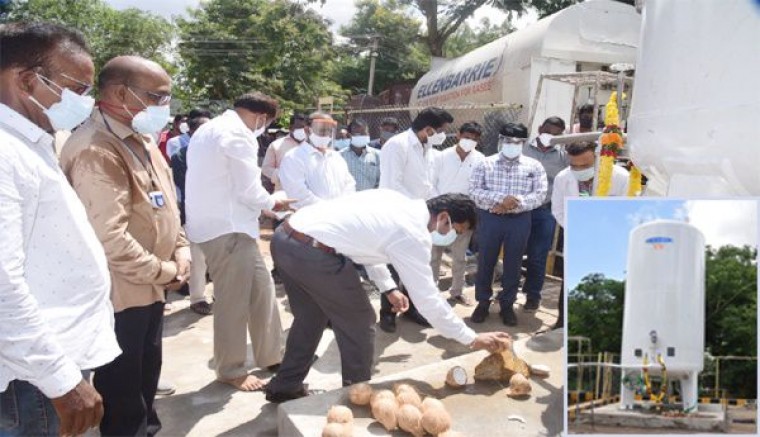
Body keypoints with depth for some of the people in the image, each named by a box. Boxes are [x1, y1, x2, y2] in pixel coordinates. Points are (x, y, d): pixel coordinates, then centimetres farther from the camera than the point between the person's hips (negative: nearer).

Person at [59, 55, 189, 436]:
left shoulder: (141, 139, 8)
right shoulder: (95, 151, -25)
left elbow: (164, 202, 17)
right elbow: (109, 240, -31)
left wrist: (180, 250, 1)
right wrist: (166, 272, -17)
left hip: (150, 288, 9)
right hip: (120, 296, -9)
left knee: (146, 377, 25)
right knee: (122, 395, 10)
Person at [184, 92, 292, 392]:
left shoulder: (209, 129, 19)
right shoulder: (237, 134, -14)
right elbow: (249, 191, -15)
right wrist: (274, 204, 4)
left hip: (219, 222, 10)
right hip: (228, 227, -10)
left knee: (261, 288, 14)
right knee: (233, 302, 0)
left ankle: (271, 355, 25)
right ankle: (231, 371, 14)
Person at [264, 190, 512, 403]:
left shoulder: (398, 202, 16)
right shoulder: (413, 234, -9)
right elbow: (428, 300, -7)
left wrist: (388, 288, 29)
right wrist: (472, 340, 2)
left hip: (285, 237, 9)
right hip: (313, 252, -9)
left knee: (311, 317, 28)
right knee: (358, 324, 9)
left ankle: (285, 388, 42)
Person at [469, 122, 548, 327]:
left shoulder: (534, 166, 5)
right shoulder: (486, 164, 3)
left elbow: (540, 194, -4)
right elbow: (474, 190, -6)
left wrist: (515, 203, -18)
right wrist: (500, 199, -19)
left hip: (519, 220, 1)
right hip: (490, 218, 0)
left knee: (513, 263, 8)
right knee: (485, 261, 6)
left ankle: (507, 304, 22)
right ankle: (483, 302, 21)